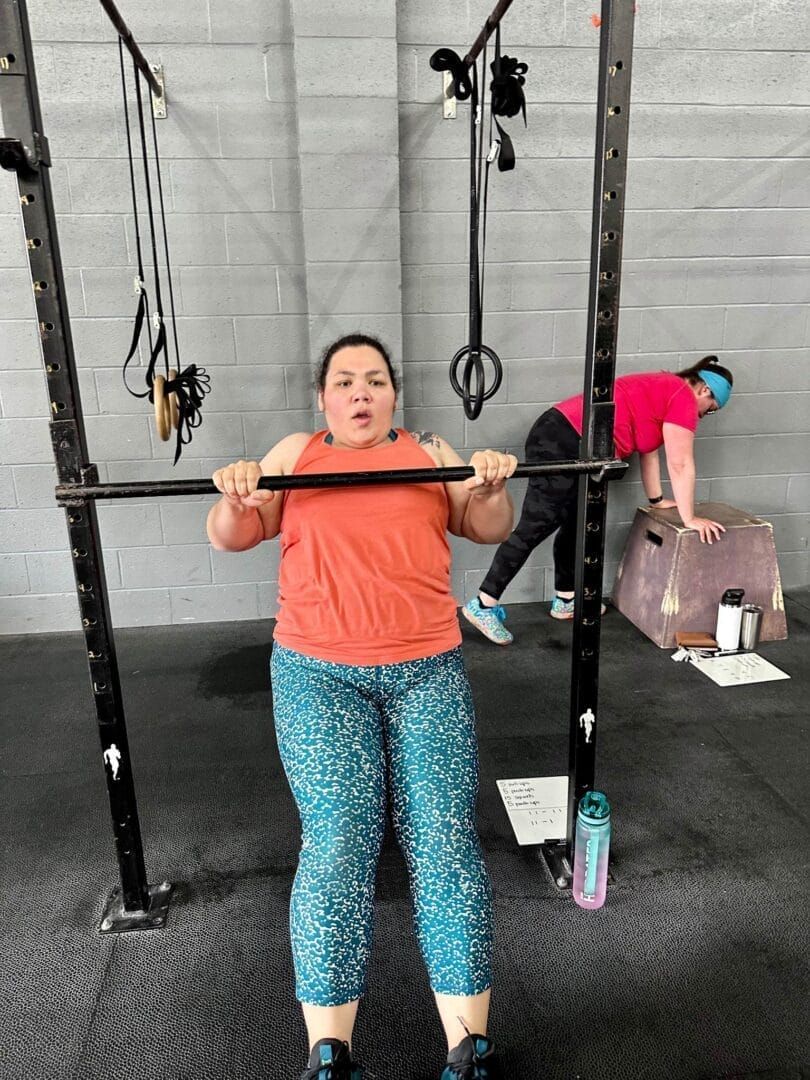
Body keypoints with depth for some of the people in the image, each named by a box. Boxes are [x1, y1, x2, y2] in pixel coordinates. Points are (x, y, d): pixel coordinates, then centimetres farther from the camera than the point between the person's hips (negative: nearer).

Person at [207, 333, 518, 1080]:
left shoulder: (430, 452, 14)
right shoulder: (294, 453, 14)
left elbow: (491, 530, 11)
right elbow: (232, 537, 10)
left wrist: (492, 489, -11)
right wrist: (235, 500, -13)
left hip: (426, 668, 1)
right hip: (319, 671, 0)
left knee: (443, 835, -8)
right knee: (339, 838, -11)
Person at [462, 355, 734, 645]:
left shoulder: (662, 389, 27)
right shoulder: (683, 396, -1)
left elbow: (647, 449, 30)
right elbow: (680, 464, -3)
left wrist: (656, 500, 34)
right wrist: (689, 519, 4)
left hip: (559, 437, 11)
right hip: (562, 445, -10)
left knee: (574, 524, 17)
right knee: (534, 528, -9)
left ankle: (565, 600, 28)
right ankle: (483, 605, -6)